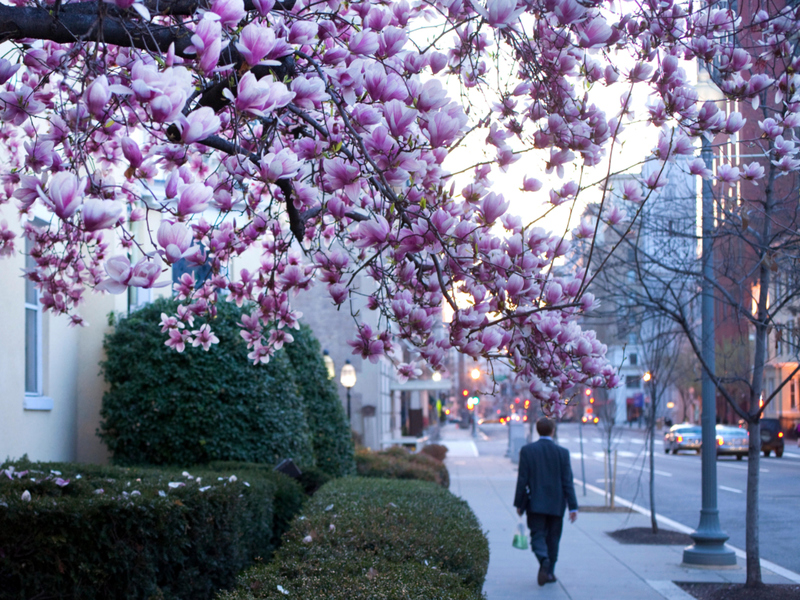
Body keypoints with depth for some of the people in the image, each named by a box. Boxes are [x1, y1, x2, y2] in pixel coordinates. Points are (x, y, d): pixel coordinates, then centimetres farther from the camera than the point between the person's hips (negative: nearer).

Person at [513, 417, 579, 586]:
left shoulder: (527, 450, -5)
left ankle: (544, 560, -27)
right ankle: (550, 572, 18)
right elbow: (567, 482, -5)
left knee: (537, 535, 1)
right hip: (556, 505, 1)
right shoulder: (562, 453, -4)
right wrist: (573, 506, -2)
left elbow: (522, 480, -5)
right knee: (553, 538, 13)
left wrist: (519, 503, 2)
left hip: (535, 504, -1)